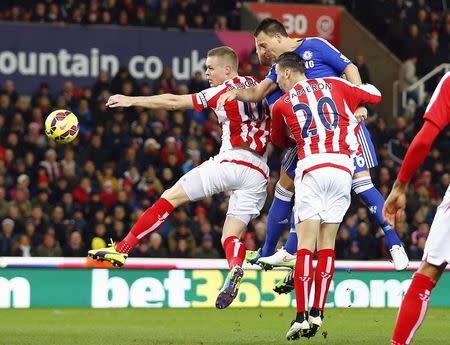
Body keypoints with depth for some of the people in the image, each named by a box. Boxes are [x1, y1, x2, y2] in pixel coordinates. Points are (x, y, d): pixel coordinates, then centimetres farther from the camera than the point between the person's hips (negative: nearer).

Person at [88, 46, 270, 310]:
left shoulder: (226, 90, 0)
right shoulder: (256, 87, 19)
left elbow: (175, 102, 0)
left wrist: (131, 100, 4)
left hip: (232, 160, -6)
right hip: (259, 174, 6)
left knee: (170, 197, 1)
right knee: (232, 236, 5)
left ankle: (122, 249, -1)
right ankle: (235, 269, -29)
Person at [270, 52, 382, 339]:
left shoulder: (281, 105, 13)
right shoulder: (335, 85, 15)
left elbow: (279, 142, 30)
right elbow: (375, 95, 24)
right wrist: (356, 94, 43)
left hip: (311, 168, -2)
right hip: (343, 167, 2)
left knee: (305, 245, -4)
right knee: (327, 245, 7)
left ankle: (302, 315, -13)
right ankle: (318, 313, 2)